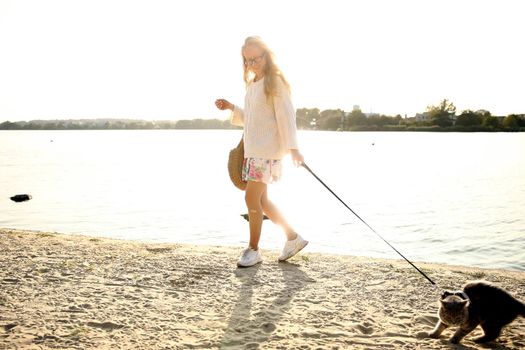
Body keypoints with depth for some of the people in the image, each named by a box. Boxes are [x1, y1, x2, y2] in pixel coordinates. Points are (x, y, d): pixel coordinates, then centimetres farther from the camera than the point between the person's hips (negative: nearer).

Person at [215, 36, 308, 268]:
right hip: (252, 150, 9)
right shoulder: (252, 84, 17)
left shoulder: (275, 81, -6)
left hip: (268, 150, -9)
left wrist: (293, 147, -21)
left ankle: (253, 249, 6)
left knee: (252, 197, -9)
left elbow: (286, 115, -13)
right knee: (260, 200, 11)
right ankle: (293, 238, 23)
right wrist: (231, 108, 9)